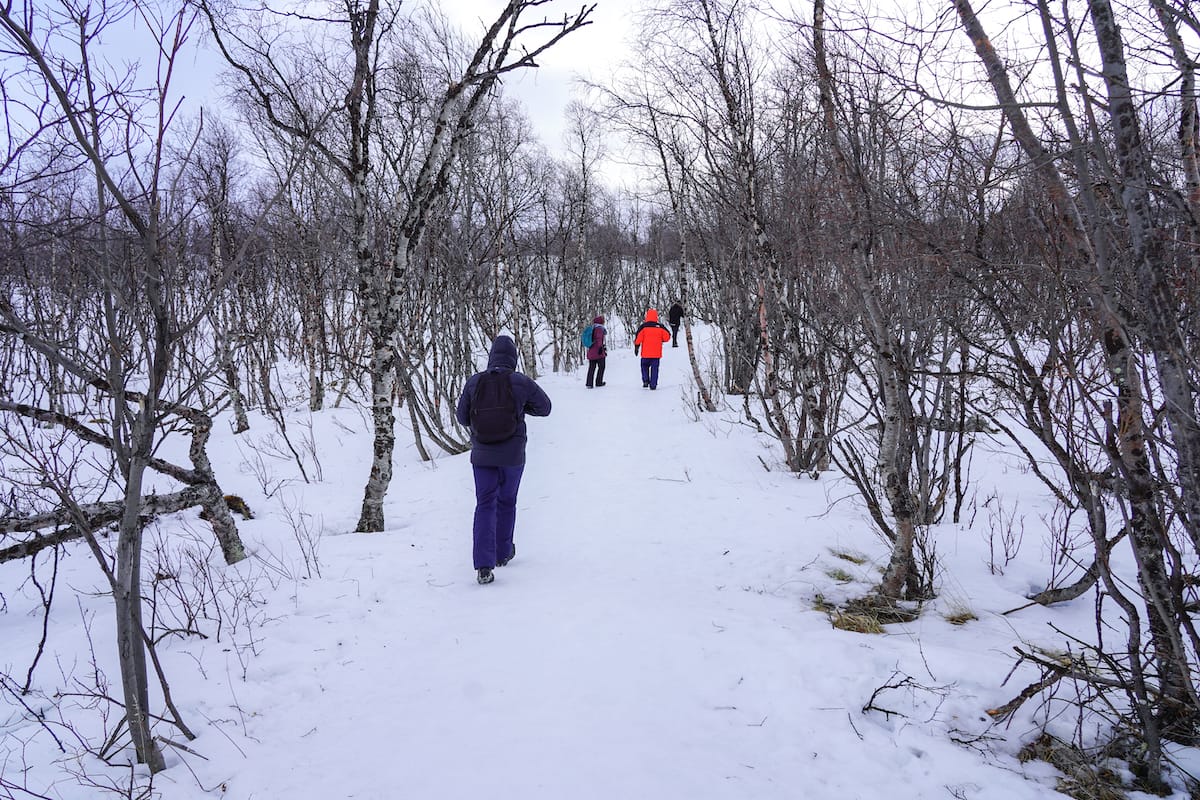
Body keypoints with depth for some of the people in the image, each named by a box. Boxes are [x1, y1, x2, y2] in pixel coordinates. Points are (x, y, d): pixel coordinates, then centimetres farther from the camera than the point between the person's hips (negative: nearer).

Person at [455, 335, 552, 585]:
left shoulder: (474, 382, -5)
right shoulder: (522, 382, -9)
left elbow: (462, 417, 3)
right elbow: (545, 408, 3)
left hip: (482, 454, 1)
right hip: (513, 454, 0)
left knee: (485, 504, 3)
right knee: (506, 502, 17)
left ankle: (484, 564, -11)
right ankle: (503, 553, 33)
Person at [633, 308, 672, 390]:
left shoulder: (643, 326, -5)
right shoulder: (660, 327, -2)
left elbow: (638, 338, -7)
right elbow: (667, 337, 1)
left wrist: (636, 347, 4)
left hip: (646, 353, 0)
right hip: (656, 353, 0)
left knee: (645, 366, 17)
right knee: (654, 368, 5)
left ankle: (645, 381, 1)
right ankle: (653, 385, 1)